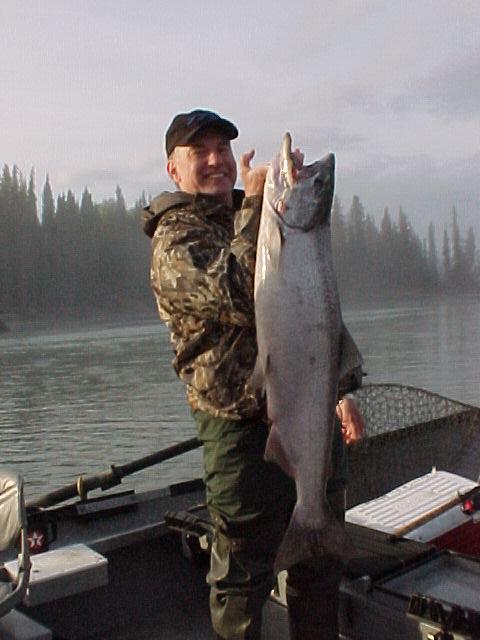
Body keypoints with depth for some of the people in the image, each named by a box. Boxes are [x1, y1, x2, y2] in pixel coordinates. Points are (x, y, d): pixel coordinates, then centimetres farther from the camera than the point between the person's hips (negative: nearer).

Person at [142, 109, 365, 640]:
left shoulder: (256, 215, 17)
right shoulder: (175, 240, -8)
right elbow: (241, 297, -28)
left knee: (322, 562, 21)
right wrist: (257, 205, -21)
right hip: (246, 425, -7)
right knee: (243, 575, 7)